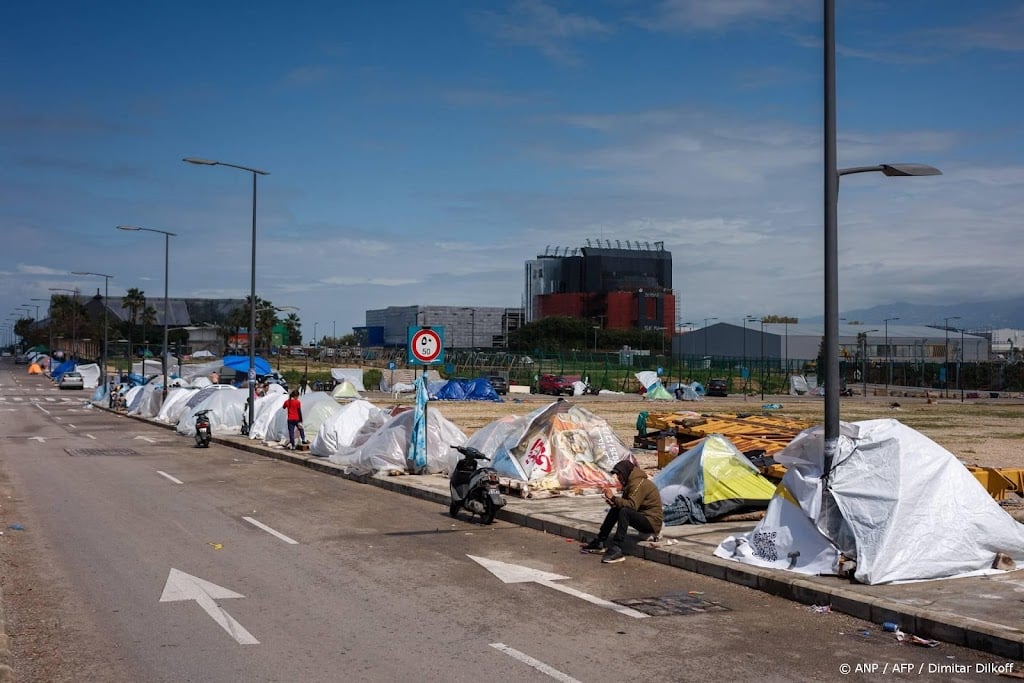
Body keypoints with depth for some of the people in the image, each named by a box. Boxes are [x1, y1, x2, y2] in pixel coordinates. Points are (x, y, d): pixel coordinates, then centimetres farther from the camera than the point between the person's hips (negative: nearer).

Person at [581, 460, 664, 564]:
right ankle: (600, 542, 4)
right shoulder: (631, 482, 14)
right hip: (643, 517, 10)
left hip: (652, 521, -10)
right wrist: (614, 503, -9)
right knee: (615, 510, 6)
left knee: (624, 512, -31)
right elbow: (626, 503, 10)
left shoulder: (639, 483, -17)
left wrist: (614, 498, -22)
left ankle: (616, 550, -34)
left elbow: (632, 505, -29)